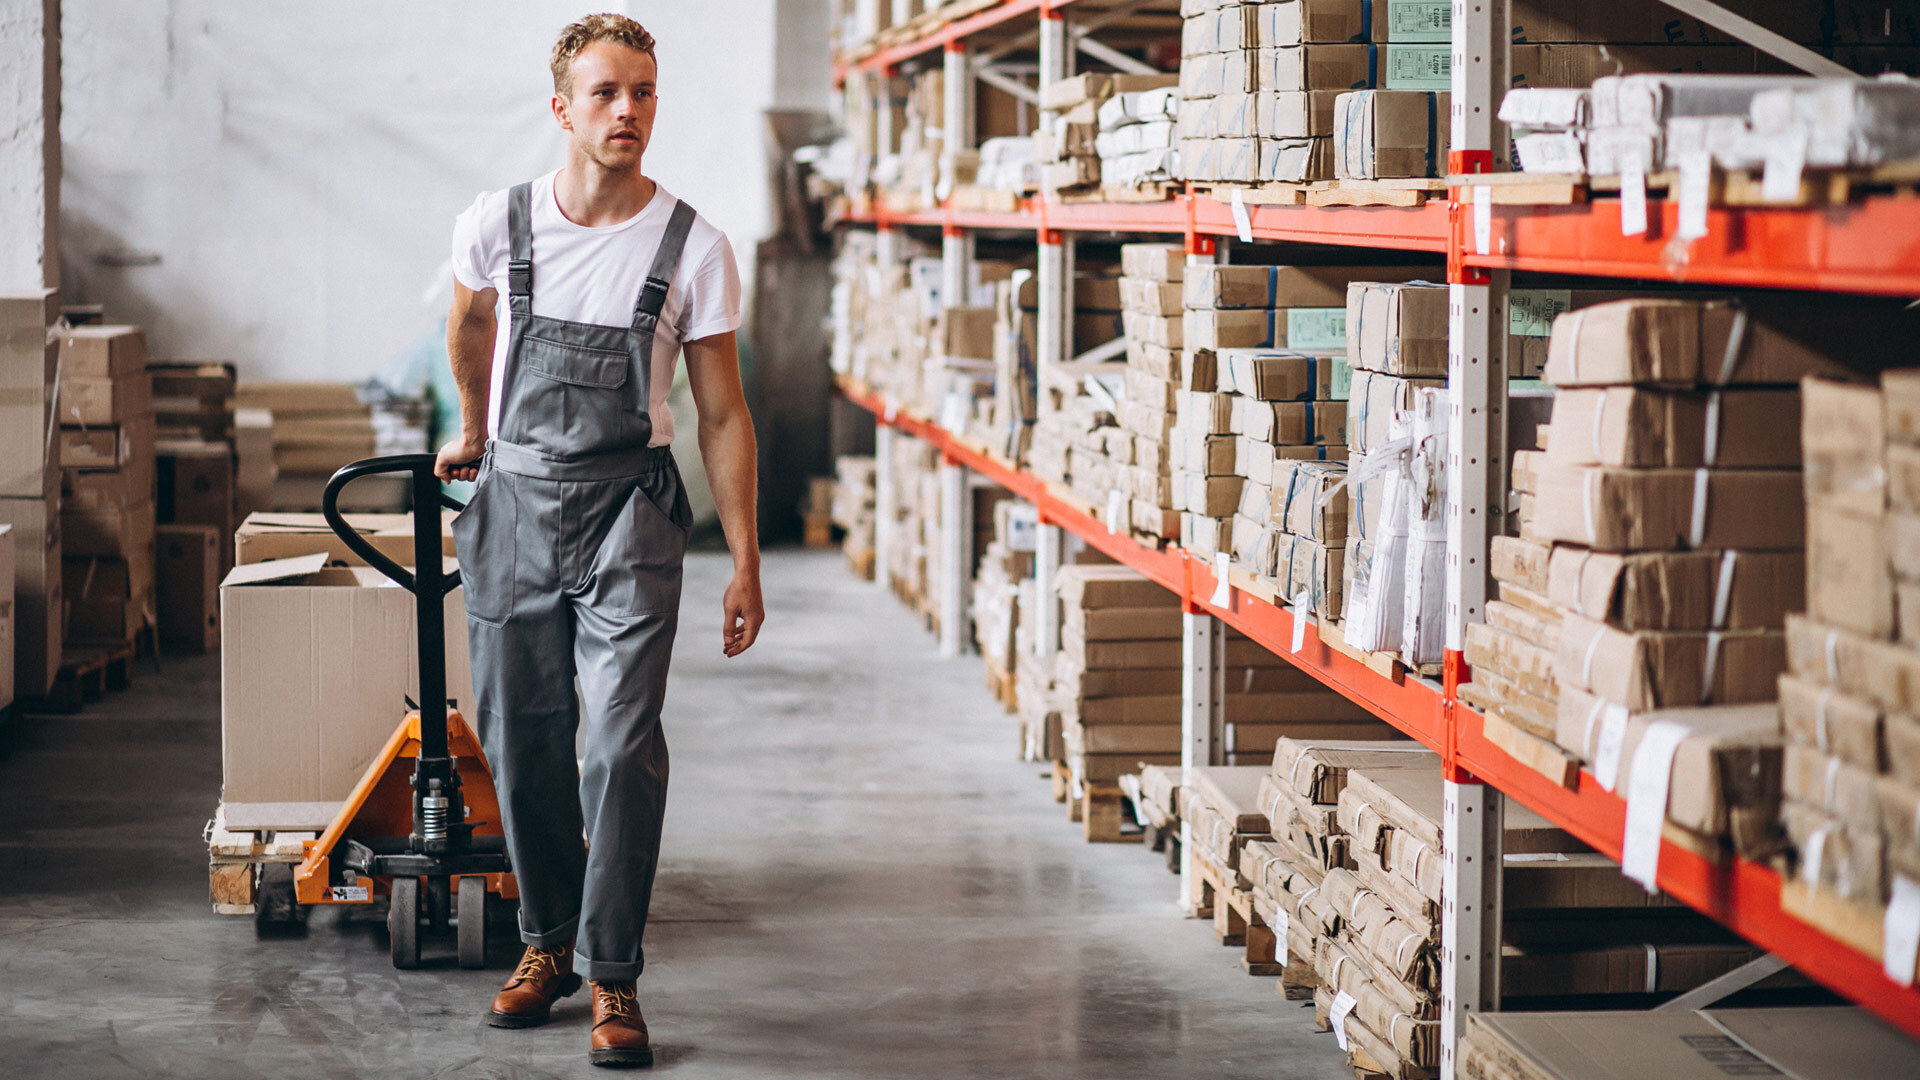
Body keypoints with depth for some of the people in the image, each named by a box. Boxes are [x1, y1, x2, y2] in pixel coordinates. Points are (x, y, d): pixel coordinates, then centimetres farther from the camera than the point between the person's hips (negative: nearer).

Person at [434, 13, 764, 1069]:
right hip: (514, 502, 2)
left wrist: (745, 564, -4)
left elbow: (721, 414, -2)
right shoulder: (497, 224, -2)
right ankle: (547, 939, 26)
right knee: (520, 737, 8)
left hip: (627, 507, -2)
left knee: (624, 739, -12)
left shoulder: (692, 247, -6)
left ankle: (612, 976, -4)